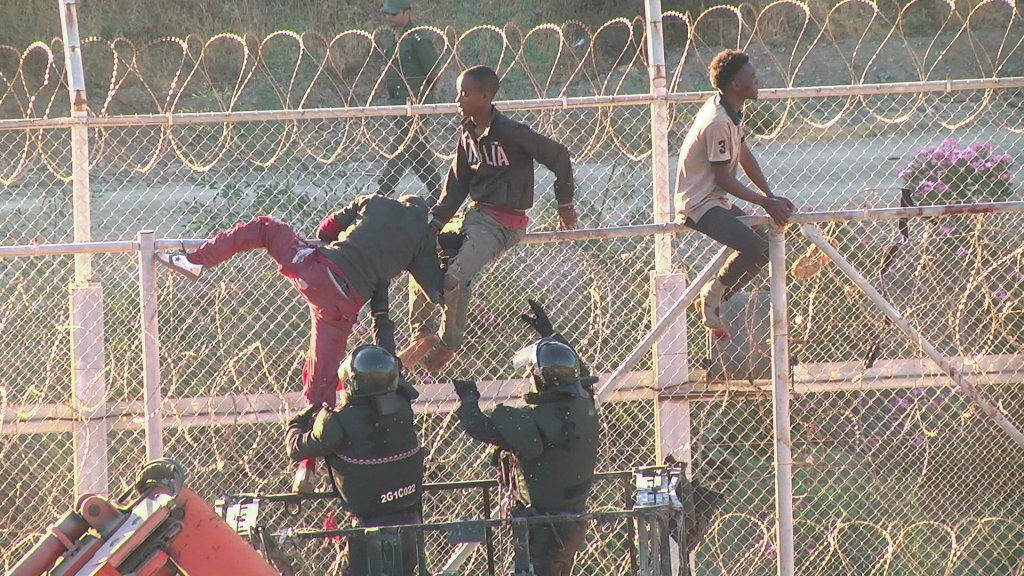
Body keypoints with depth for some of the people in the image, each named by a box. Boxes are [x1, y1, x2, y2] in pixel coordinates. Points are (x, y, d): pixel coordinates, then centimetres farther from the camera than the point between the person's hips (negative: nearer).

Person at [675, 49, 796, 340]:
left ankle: (714, 298, 16)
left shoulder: (733, 113, 7)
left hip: (716, 201, 10)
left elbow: (745, 157, 12)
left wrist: (772, 197, 3)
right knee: (755, 247, -25)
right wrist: (765, 202, -17)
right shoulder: (717, 122, -24)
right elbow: (724, 178, -21)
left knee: (767, 244, 10)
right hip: (699, 204, -10)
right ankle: (714, 293, -3)